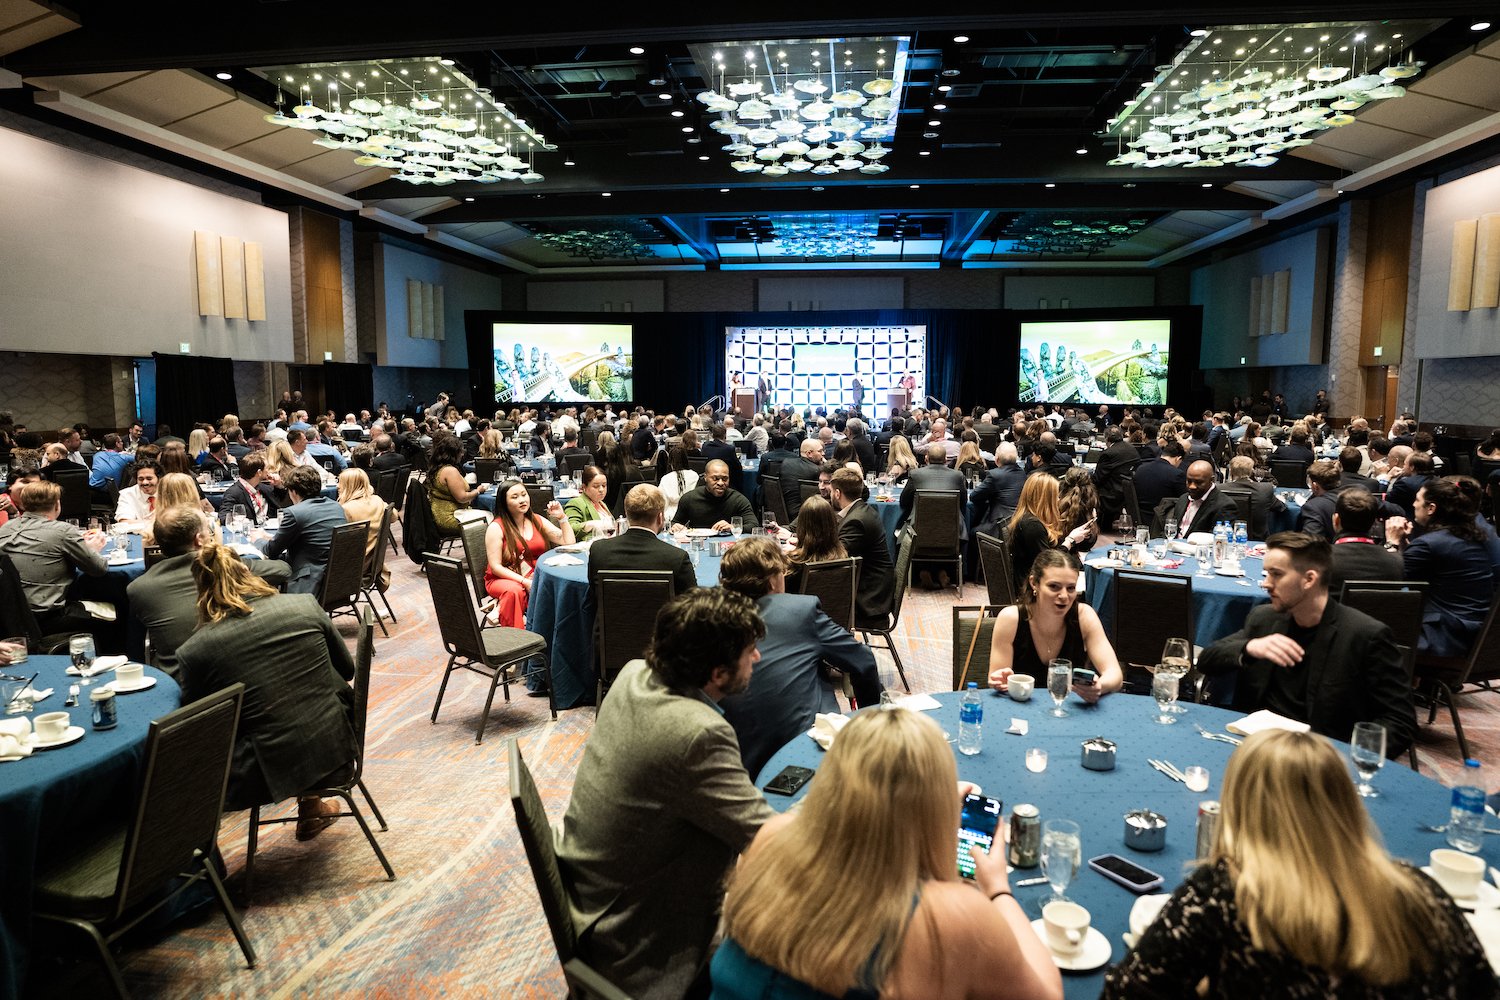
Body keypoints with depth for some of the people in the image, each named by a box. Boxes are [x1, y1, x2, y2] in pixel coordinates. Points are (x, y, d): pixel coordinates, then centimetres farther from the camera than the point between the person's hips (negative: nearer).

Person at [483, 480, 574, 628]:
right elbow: (495, 566, -8)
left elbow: (569, 543, 10)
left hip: (535, 578, 4)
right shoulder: (496, 527, -3)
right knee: (514, 591, -39)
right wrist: (524, 581, -18)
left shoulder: (538, 521, 11)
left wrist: (561, 517, -1)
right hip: (503, 579, -4)